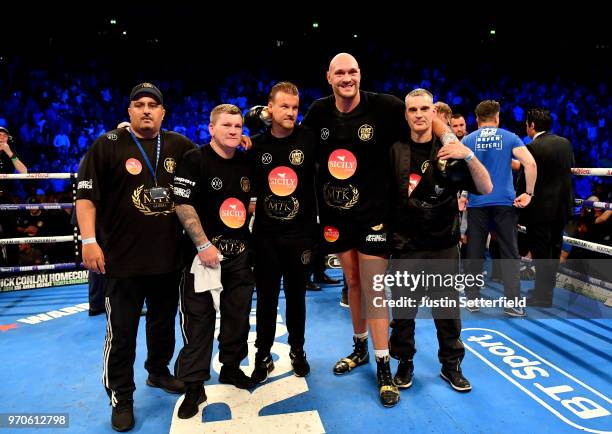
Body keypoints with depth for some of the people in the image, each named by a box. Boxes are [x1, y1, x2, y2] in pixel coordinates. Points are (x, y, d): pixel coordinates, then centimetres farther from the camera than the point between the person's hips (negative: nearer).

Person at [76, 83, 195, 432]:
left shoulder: (179, 145, 5)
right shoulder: (108, 145, -3)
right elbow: (86, 195, -6)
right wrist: (89, 240, -13)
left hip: (170, 258, 4)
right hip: (124, 259, -4)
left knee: (164, 323, 20)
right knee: (122, 333, 5)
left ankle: (159, 372, 42)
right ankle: (121, 398, 22)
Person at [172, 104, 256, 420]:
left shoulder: (246, 163, 9)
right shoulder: (194, 160, -9)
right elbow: (183, 205, -14)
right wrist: (203, 245, -17)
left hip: (240, 253, 6)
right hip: (204, 253, -6)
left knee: (238, 316, 16)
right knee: (198, 320, 1)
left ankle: (231, 367, 36)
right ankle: (193, 386, 15)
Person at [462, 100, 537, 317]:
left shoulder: (467, 140, 5)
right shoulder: (510, 137, 4)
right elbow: (530, 163, -8)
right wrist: (529, 193, -1)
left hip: (477, 203, 1)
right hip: (505, 201, 0)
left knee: (474, 252, 8)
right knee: (509, 253, 6)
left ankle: (472, 299, 15)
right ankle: (512, 303, 6)